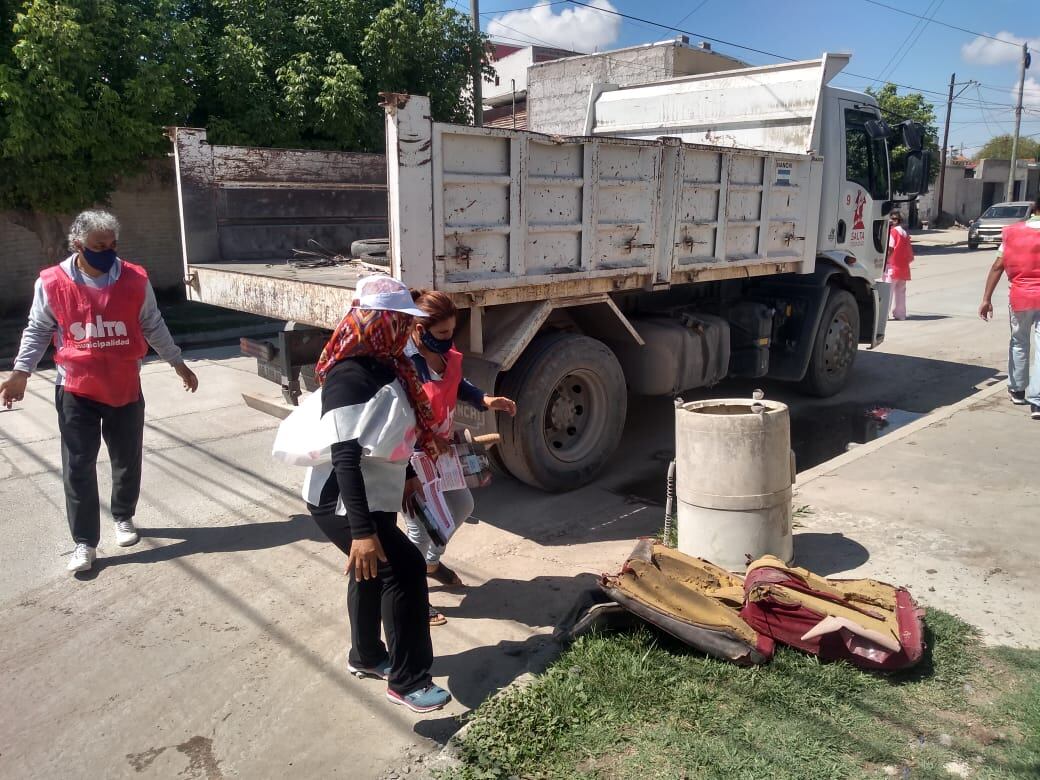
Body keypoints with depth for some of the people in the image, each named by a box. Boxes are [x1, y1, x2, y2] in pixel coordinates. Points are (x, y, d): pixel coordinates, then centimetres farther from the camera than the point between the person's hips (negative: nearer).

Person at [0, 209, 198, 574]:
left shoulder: (135, 279, -5)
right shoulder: (52, 283, -8)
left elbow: (152, 327, 7)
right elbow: (38, 331, 3)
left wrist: (178, 363, 11)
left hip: (126, 389, 1)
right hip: (76, 391, -1)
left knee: (127, 461, 13)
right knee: (78, 468, 0)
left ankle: (124, 518, 36)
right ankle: (84, 543, 10)